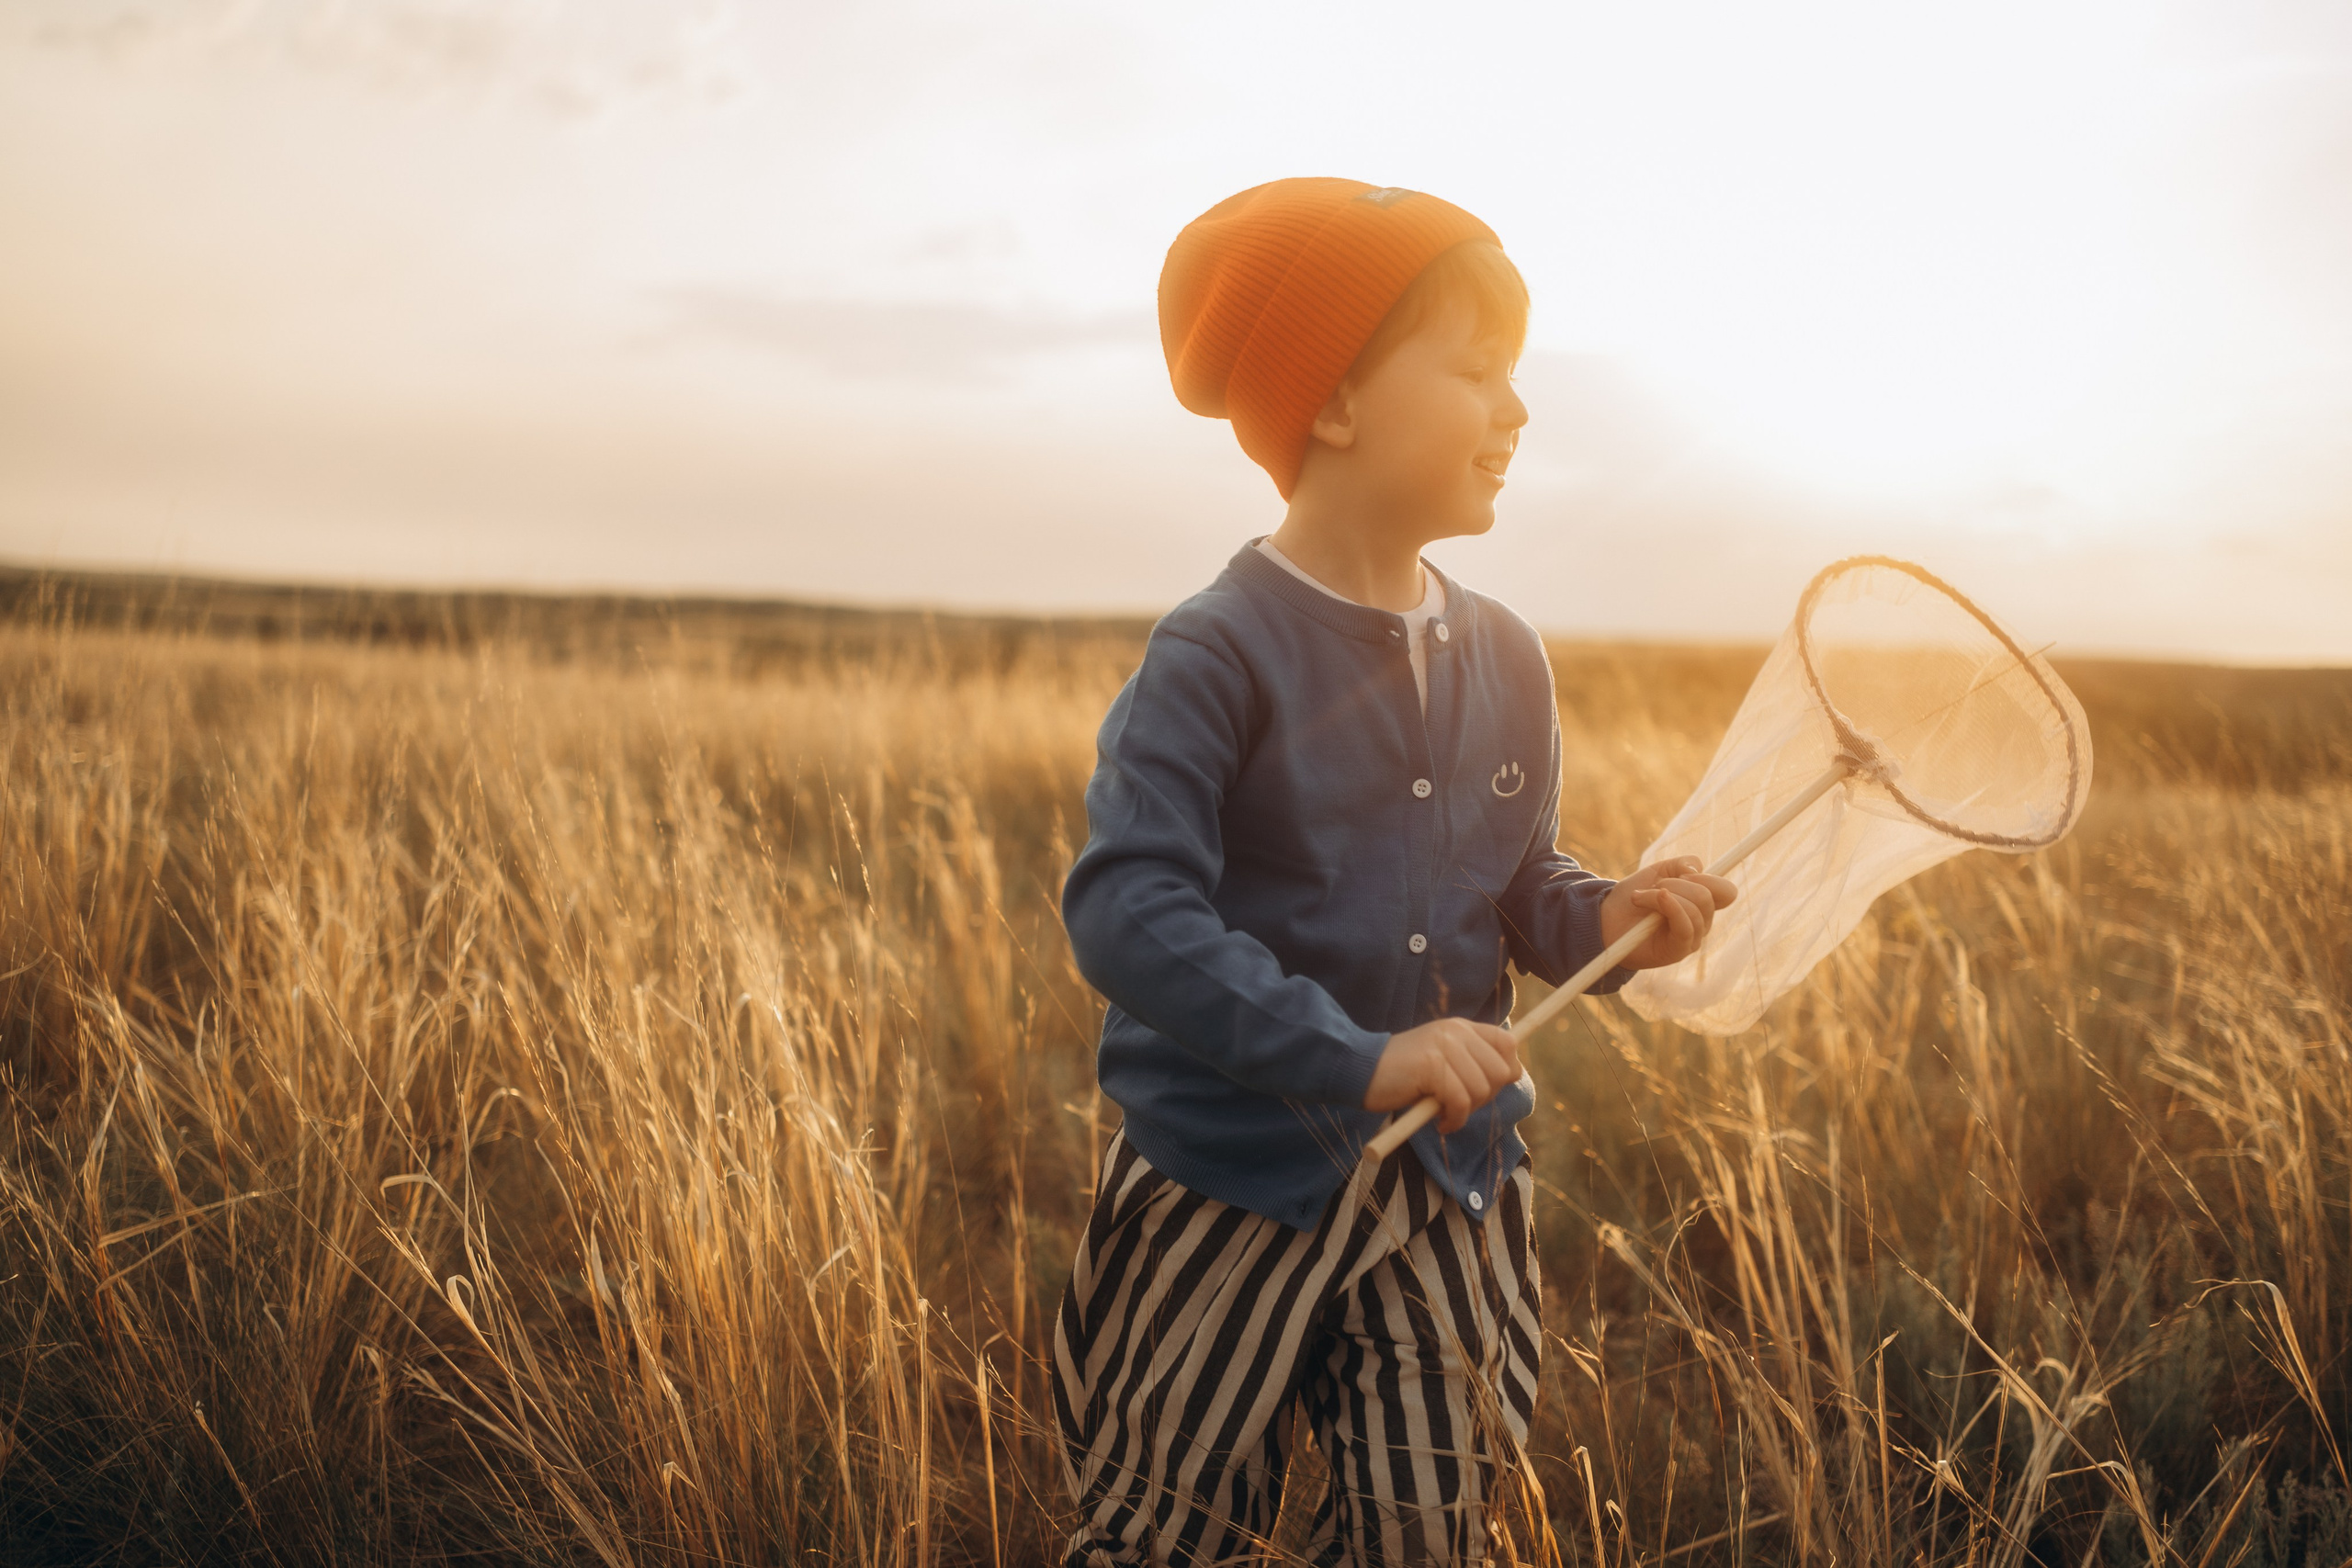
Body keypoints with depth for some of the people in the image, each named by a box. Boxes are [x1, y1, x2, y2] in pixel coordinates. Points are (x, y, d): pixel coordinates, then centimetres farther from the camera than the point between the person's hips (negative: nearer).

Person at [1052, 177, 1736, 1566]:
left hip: (1452, 1192, 5)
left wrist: (1603, 919, -9)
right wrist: (1356, 1060, -31)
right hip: (1231, 1191, -5)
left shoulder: (1506, 659, 3)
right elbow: (1130, 913, -25)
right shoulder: (1219, 655, -16)